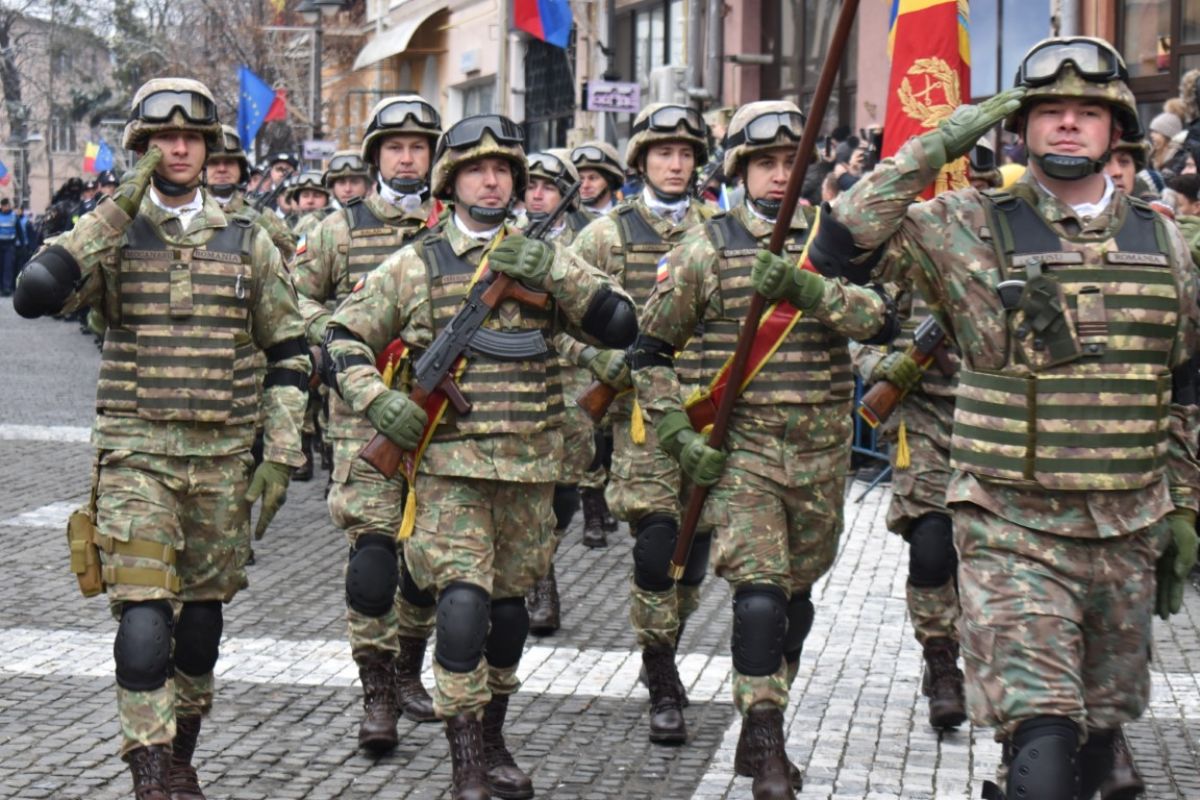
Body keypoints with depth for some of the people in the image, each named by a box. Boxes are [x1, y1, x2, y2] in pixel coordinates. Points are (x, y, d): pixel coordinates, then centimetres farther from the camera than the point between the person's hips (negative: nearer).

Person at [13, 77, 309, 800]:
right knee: (144, 618, -14)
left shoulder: (247, 244, 7)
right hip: (136, 454, -2)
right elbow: (35, 295, -16)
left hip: (223, 458, 3)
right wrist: (118, 209, -17)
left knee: (203, 618, 11)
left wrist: (282, 451, 3)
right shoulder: (112, 233, 2)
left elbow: (289, 350, 12)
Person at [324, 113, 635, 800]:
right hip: (451, 465, -3)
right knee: (463, 603, -15)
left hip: (530, 466, 3)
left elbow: (621, 326, -2)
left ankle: (493, 742, 31)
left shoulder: (545, 261, 8)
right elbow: (346, 337, 9)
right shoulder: (417, 265, 4)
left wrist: (552, 271, -14)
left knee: (510, 606, 13)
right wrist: (378, 400, -7)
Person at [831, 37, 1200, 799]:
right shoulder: (973, 230, -4)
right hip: (1013, 533, -4)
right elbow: (849, 233, -17)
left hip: (1128, 535, 4)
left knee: (1098, 737, 16)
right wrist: (940, 144, -16)